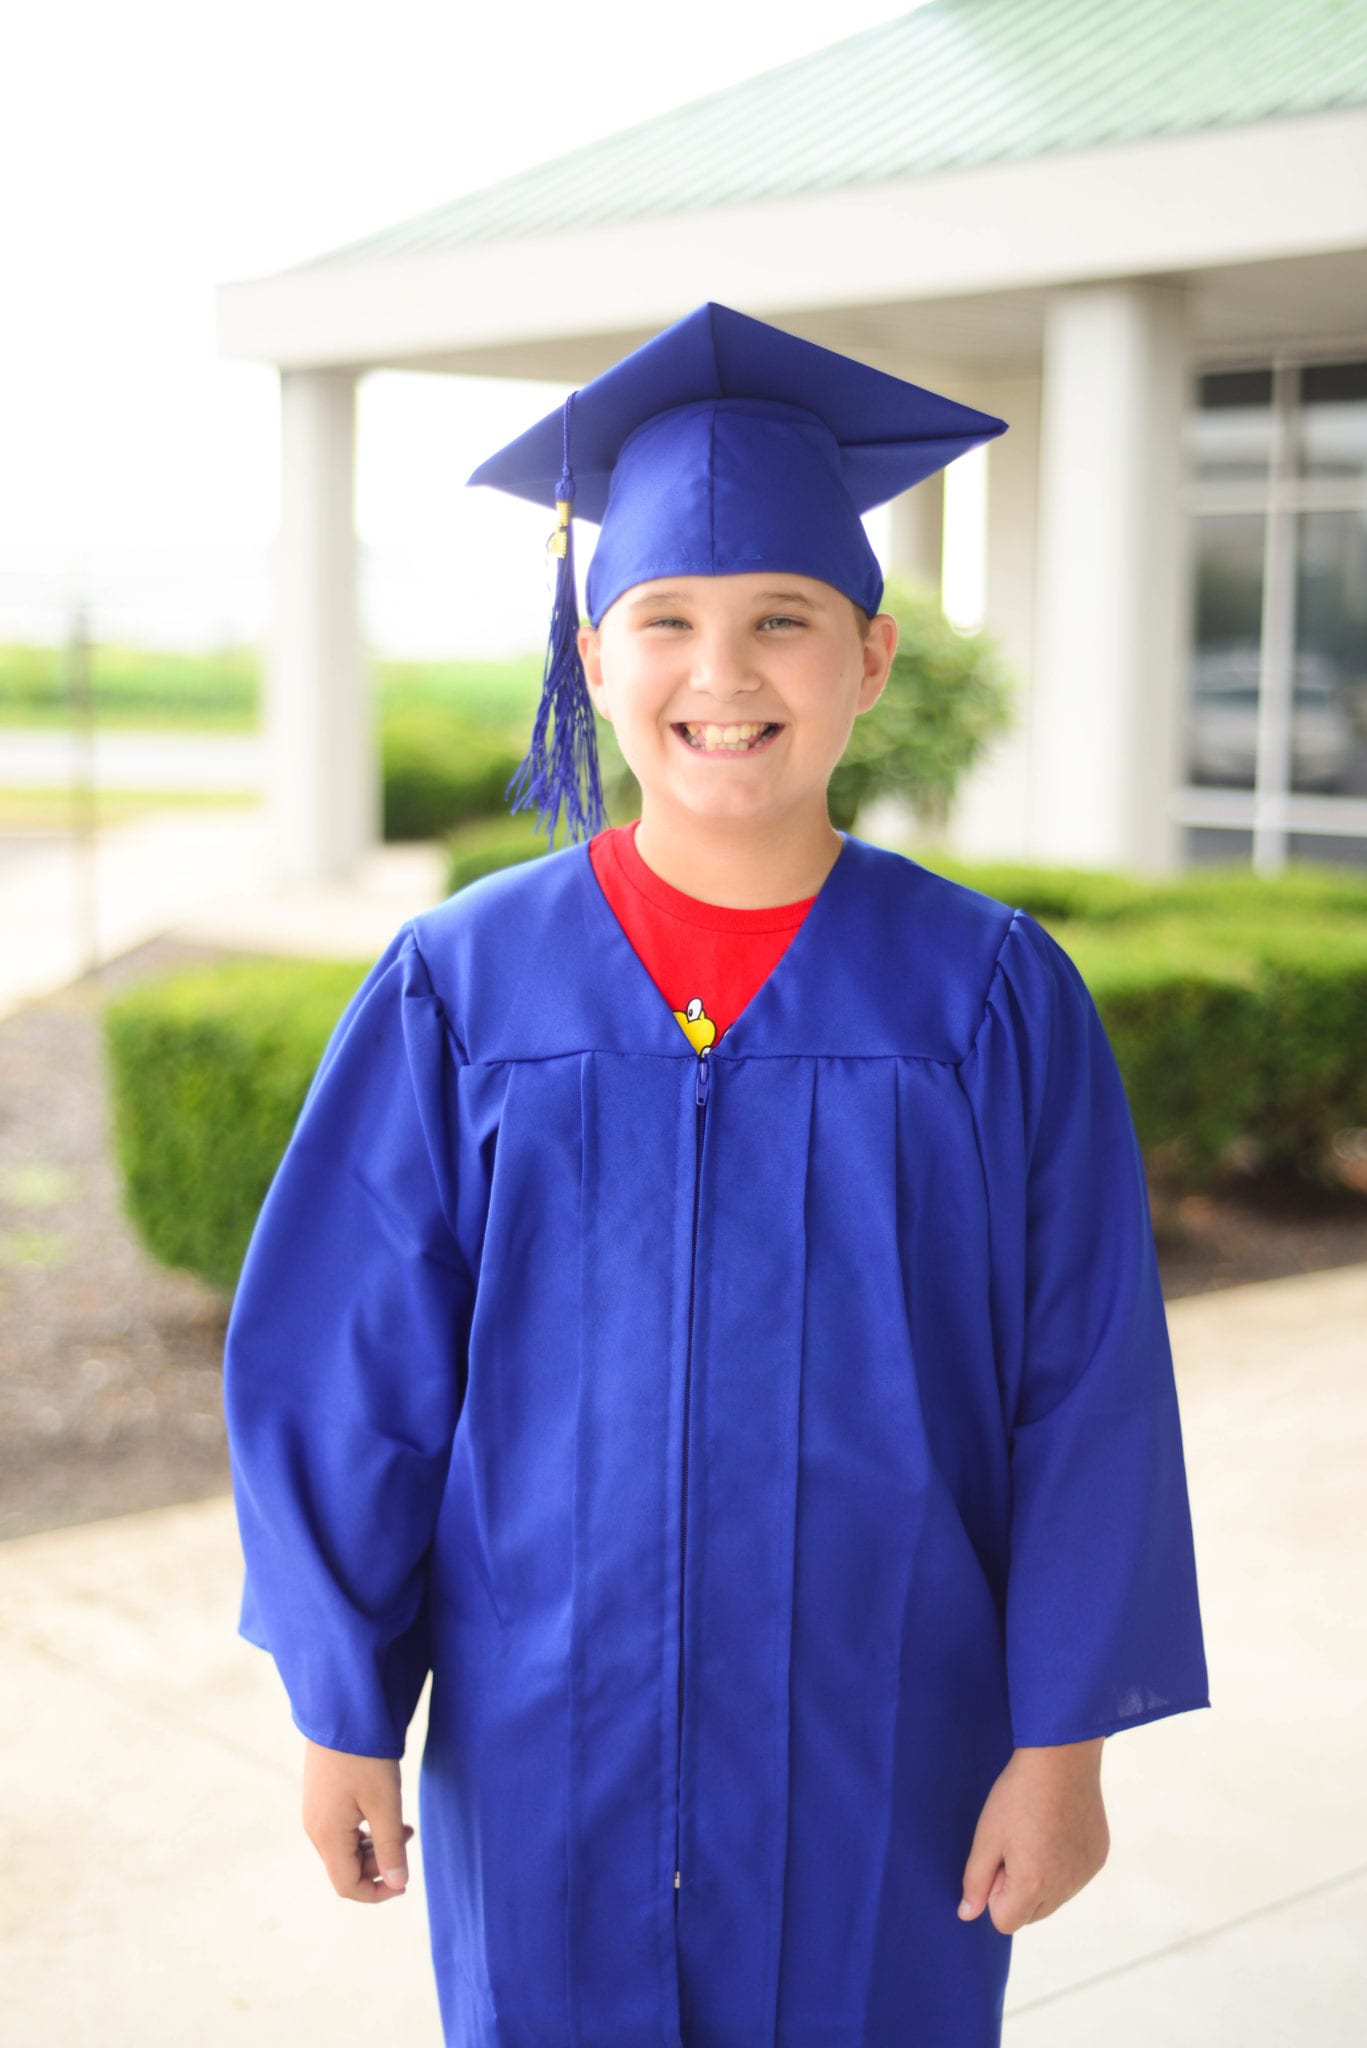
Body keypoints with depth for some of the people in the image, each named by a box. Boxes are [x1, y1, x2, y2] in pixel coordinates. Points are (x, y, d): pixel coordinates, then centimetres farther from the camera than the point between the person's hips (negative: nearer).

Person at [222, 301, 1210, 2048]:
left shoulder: (994, 997, -8)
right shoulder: (461, 989, -7)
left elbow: (1083, 1392, -5)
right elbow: (339, 1373, -2)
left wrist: (1064, 1739, -5)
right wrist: (344, 1708, -1)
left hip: (883, 1752, 0)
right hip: (551, 1755, 1)